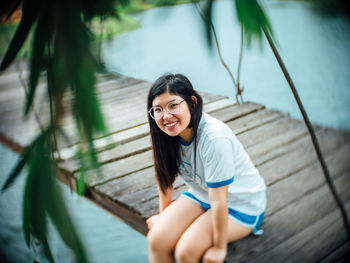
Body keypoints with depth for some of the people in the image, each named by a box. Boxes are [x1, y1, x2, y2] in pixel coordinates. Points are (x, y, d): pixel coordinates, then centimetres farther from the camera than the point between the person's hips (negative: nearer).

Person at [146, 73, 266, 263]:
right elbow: (164, 173, 4)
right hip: (200, 195, 6)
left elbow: (218, 202, -26)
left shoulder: (214, 138, -34)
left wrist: (219, 247, -16)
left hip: (241, 203, -5)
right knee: (157, 240, -15)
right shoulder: (165, 133, -14)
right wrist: (164, 214, 14)